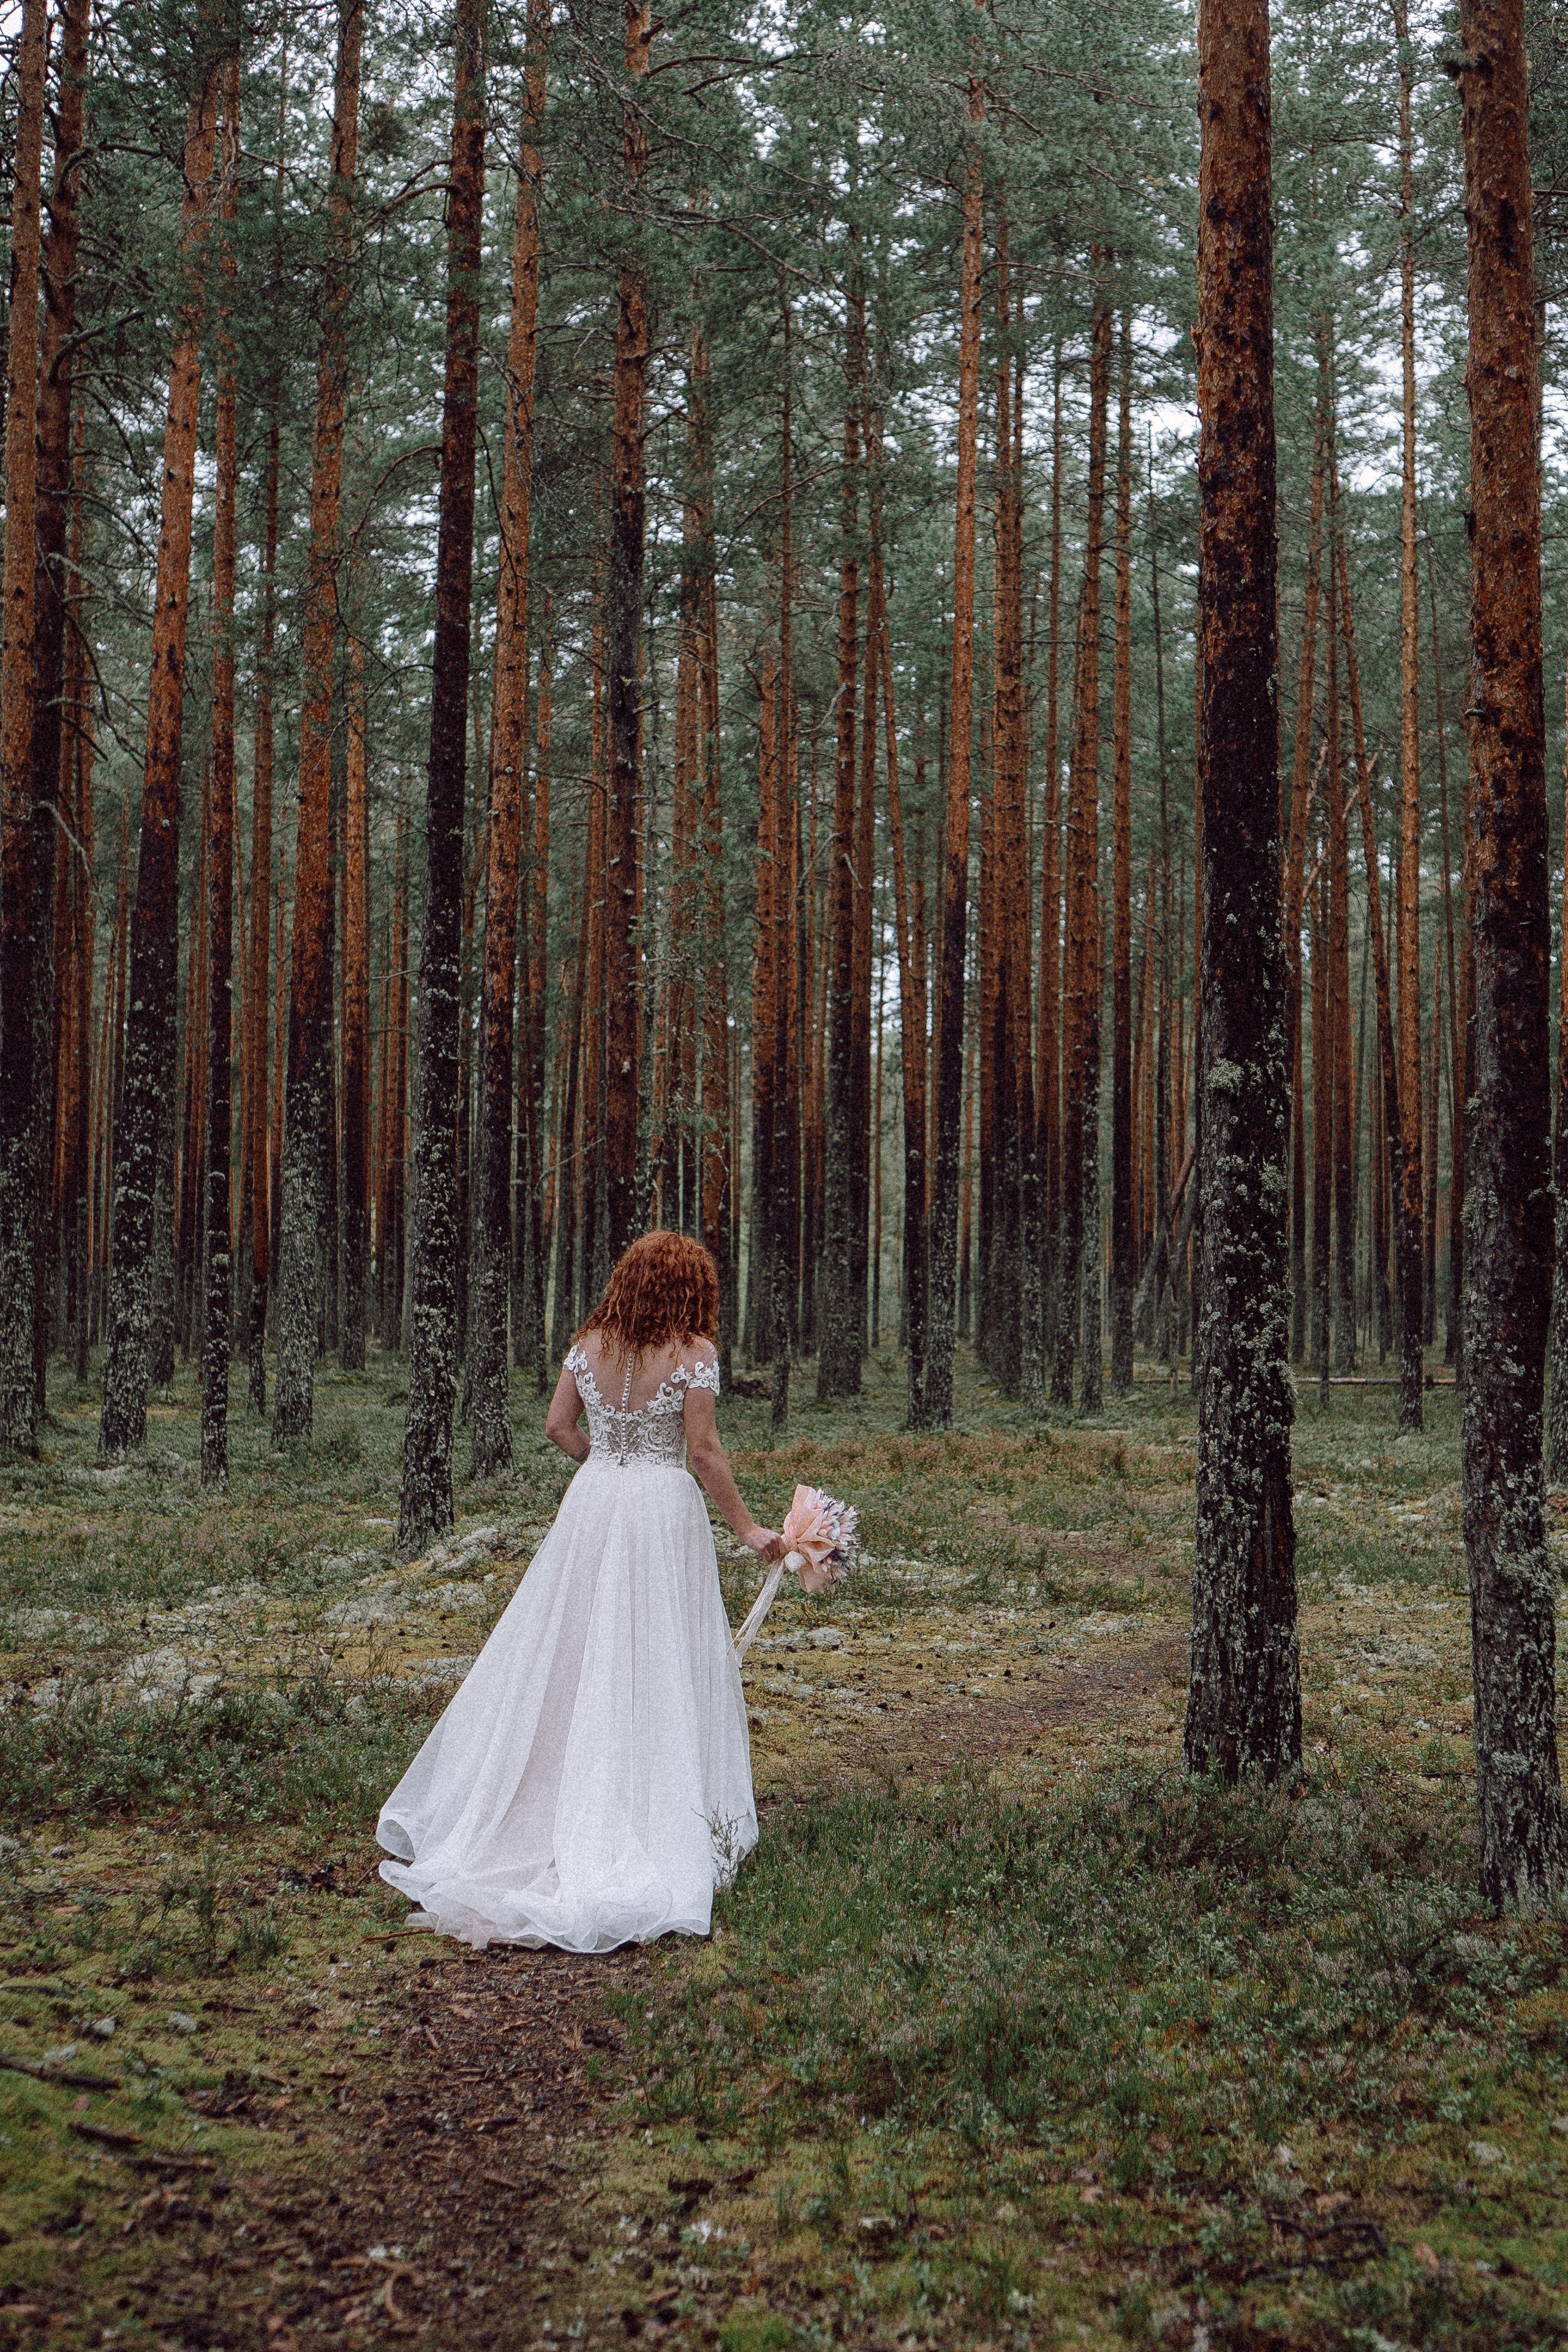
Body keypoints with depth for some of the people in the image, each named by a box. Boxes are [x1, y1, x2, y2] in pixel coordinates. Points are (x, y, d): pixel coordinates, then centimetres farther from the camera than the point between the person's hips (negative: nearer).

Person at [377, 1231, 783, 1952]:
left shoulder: (590, 1343, 3)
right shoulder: (694, 1352, -9)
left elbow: (558, 1426, 5)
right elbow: (703, 1450, -12)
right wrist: (745, 1527, -5)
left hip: (592, 1504, 4)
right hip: (666, 1509, -4)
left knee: (565, 1655, 13)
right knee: (656, 1666, 3)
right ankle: (654, 1823, 7)